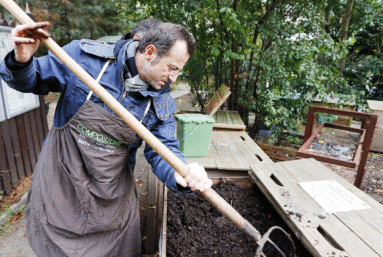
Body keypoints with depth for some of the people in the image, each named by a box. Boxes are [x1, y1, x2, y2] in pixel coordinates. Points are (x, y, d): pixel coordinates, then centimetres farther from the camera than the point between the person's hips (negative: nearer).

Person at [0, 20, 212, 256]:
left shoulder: (163, 103, -9)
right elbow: (34, 81, -2)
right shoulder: (83, 55, -16)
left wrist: (183, 176, -32)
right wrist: (21, 62, -26)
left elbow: (164, 151, -11)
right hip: (60, 178, -1)